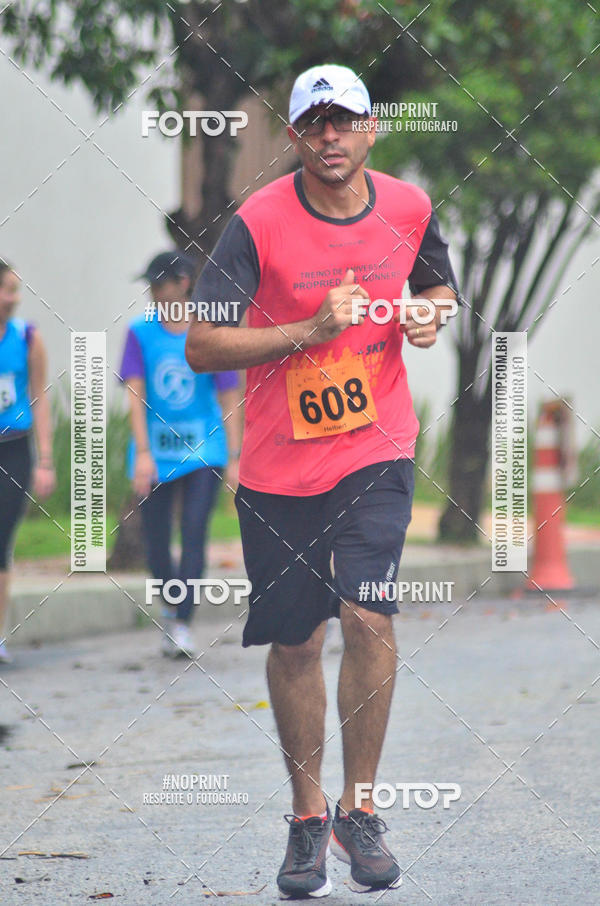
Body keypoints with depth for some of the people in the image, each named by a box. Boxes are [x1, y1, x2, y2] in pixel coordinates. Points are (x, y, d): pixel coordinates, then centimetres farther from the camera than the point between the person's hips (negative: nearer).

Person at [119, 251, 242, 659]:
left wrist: (235, 458, -4)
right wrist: (143, 453, -13)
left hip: (203, 450, -2)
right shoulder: (141, 332, 0)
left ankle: (182, 624, -11)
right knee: (156, 544, 5)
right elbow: (136, 393, -5)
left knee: (194, 535, -13)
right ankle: (171, 607, 32)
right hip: (155, 452, 2)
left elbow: (230, 399, -1)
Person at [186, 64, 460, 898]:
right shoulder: (258, 223, -12)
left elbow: (439, 286, 20)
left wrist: (432, 315, -3)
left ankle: (359, 809, -1)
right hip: (280, 462, -1)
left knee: (369, 616, -16)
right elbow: (201, 346, -16)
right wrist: (311, 329, -24)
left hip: (377, 449, 1)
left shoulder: (408, 208, -1)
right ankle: (307, 814, 23)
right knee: (294, 643, 5)